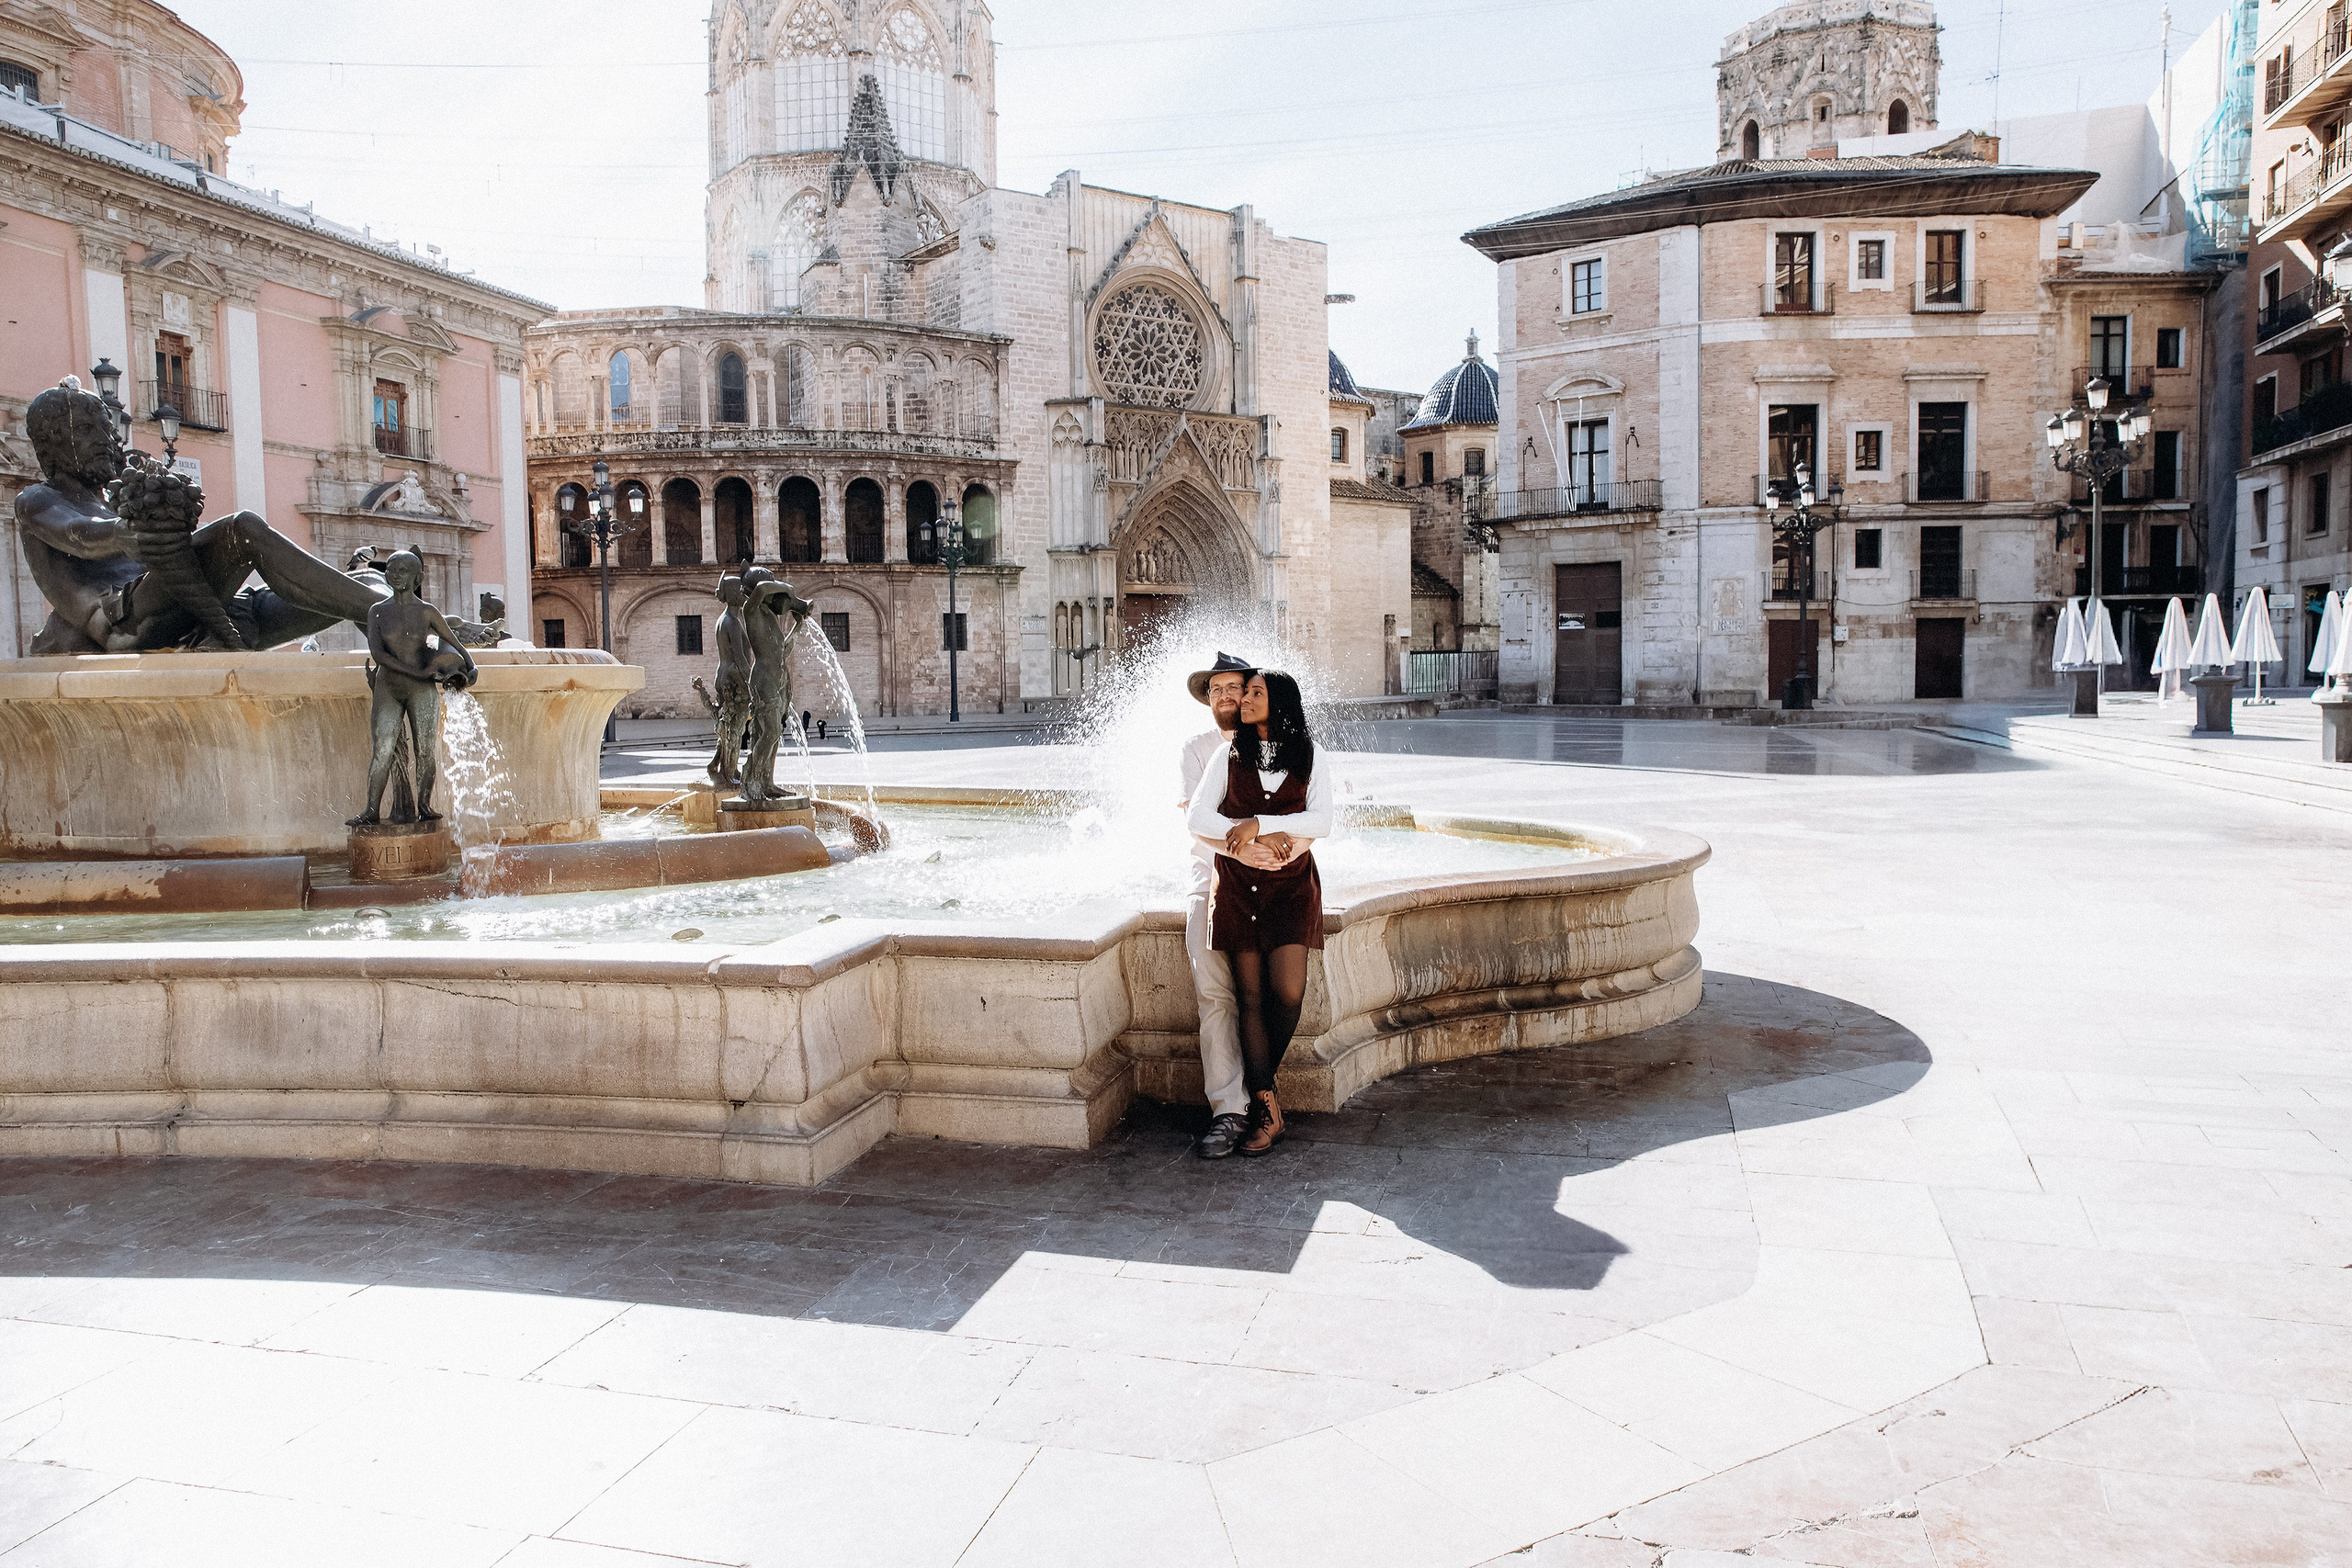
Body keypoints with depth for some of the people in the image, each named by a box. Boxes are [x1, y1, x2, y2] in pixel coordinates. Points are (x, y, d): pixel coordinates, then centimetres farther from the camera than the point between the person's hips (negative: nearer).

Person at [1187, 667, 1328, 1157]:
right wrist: (1251, 838, -12)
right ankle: (1266, 1110, 3)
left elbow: (1321, 822, -6)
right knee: (1250, 995, -2)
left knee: (1288, 990, -15)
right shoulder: (1230, 757, 10)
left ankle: (1263, 1076, 13)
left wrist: (1258, 824, -16)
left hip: (1292, 883, -1)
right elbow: (1196, 818, 1)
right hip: (1238, 884, 1)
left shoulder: (1310, 760, 7)